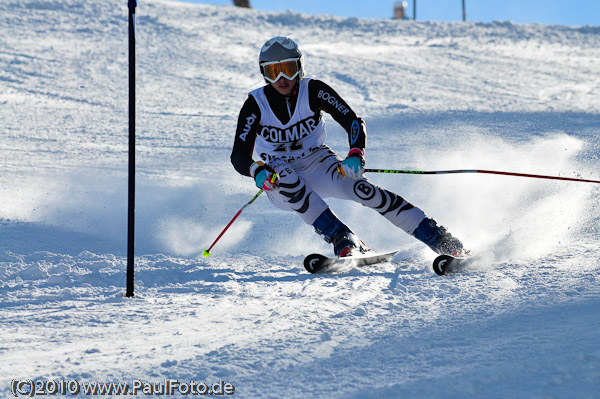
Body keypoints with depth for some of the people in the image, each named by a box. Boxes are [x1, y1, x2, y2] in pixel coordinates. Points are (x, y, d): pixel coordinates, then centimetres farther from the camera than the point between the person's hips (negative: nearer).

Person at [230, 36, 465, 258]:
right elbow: (239, 156, -21)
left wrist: (355, 156, -37)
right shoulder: (255, 105, -16)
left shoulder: (313, 91, -14)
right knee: (286, 178, -36)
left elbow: (354, 122, -17)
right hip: (279, 179, 0)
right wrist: (258, 172, -44)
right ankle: (344, 241, -41)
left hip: (317, 163, 0)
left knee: (360, 187, -25)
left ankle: (441, 240, -24)